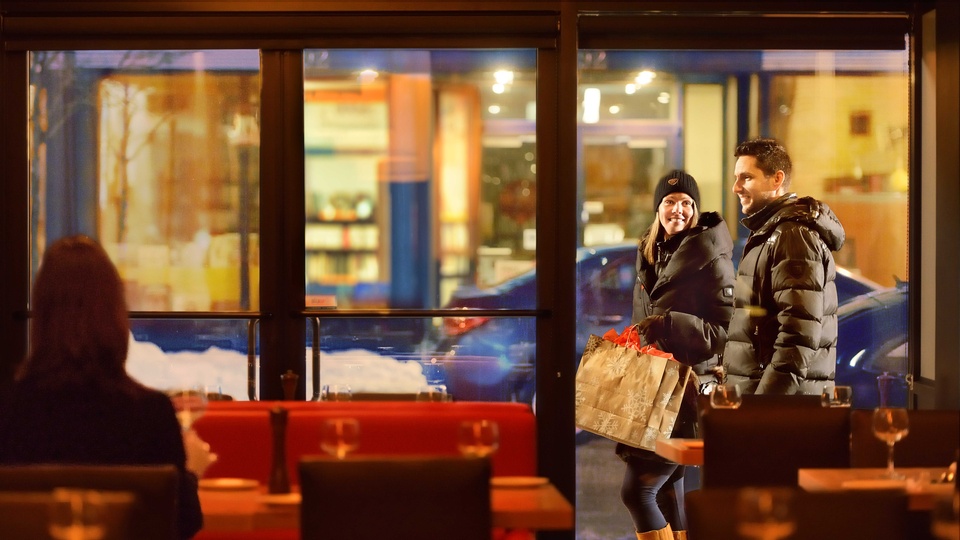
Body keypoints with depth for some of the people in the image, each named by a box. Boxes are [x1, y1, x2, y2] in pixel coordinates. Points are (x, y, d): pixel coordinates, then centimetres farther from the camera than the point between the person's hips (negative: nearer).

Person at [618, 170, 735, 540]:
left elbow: (727, 330, -17)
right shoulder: (651, 253, 15)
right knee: (666, 491, 12)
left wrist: (669, 325, -24)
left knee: (636, 490, -13)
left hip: (687, 390, -8)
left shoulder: (710, 258, -9)